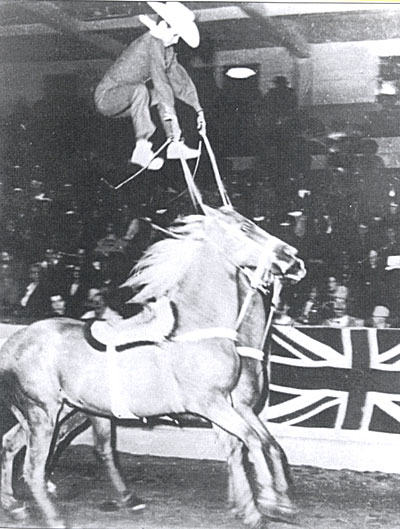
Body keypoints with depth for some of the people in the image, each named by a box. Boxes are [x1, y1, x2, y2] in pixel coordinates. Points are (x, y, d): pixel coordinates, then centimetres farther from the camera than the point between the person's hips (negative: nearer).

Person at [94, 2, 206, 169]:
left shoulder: (167, 47, 6)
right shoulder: (153, 42, -22)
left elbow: (179, 77, 12)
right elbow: (159, 80, -31)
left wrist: (199, 110, 10)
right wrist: (172, 118, -36)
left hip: (124, 99, 10)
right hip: (106, 98, -9)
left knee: (165, 93, 9)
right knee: (139, 90, -34)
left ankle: (174, 145, 5)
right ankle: (141, 149, -31)